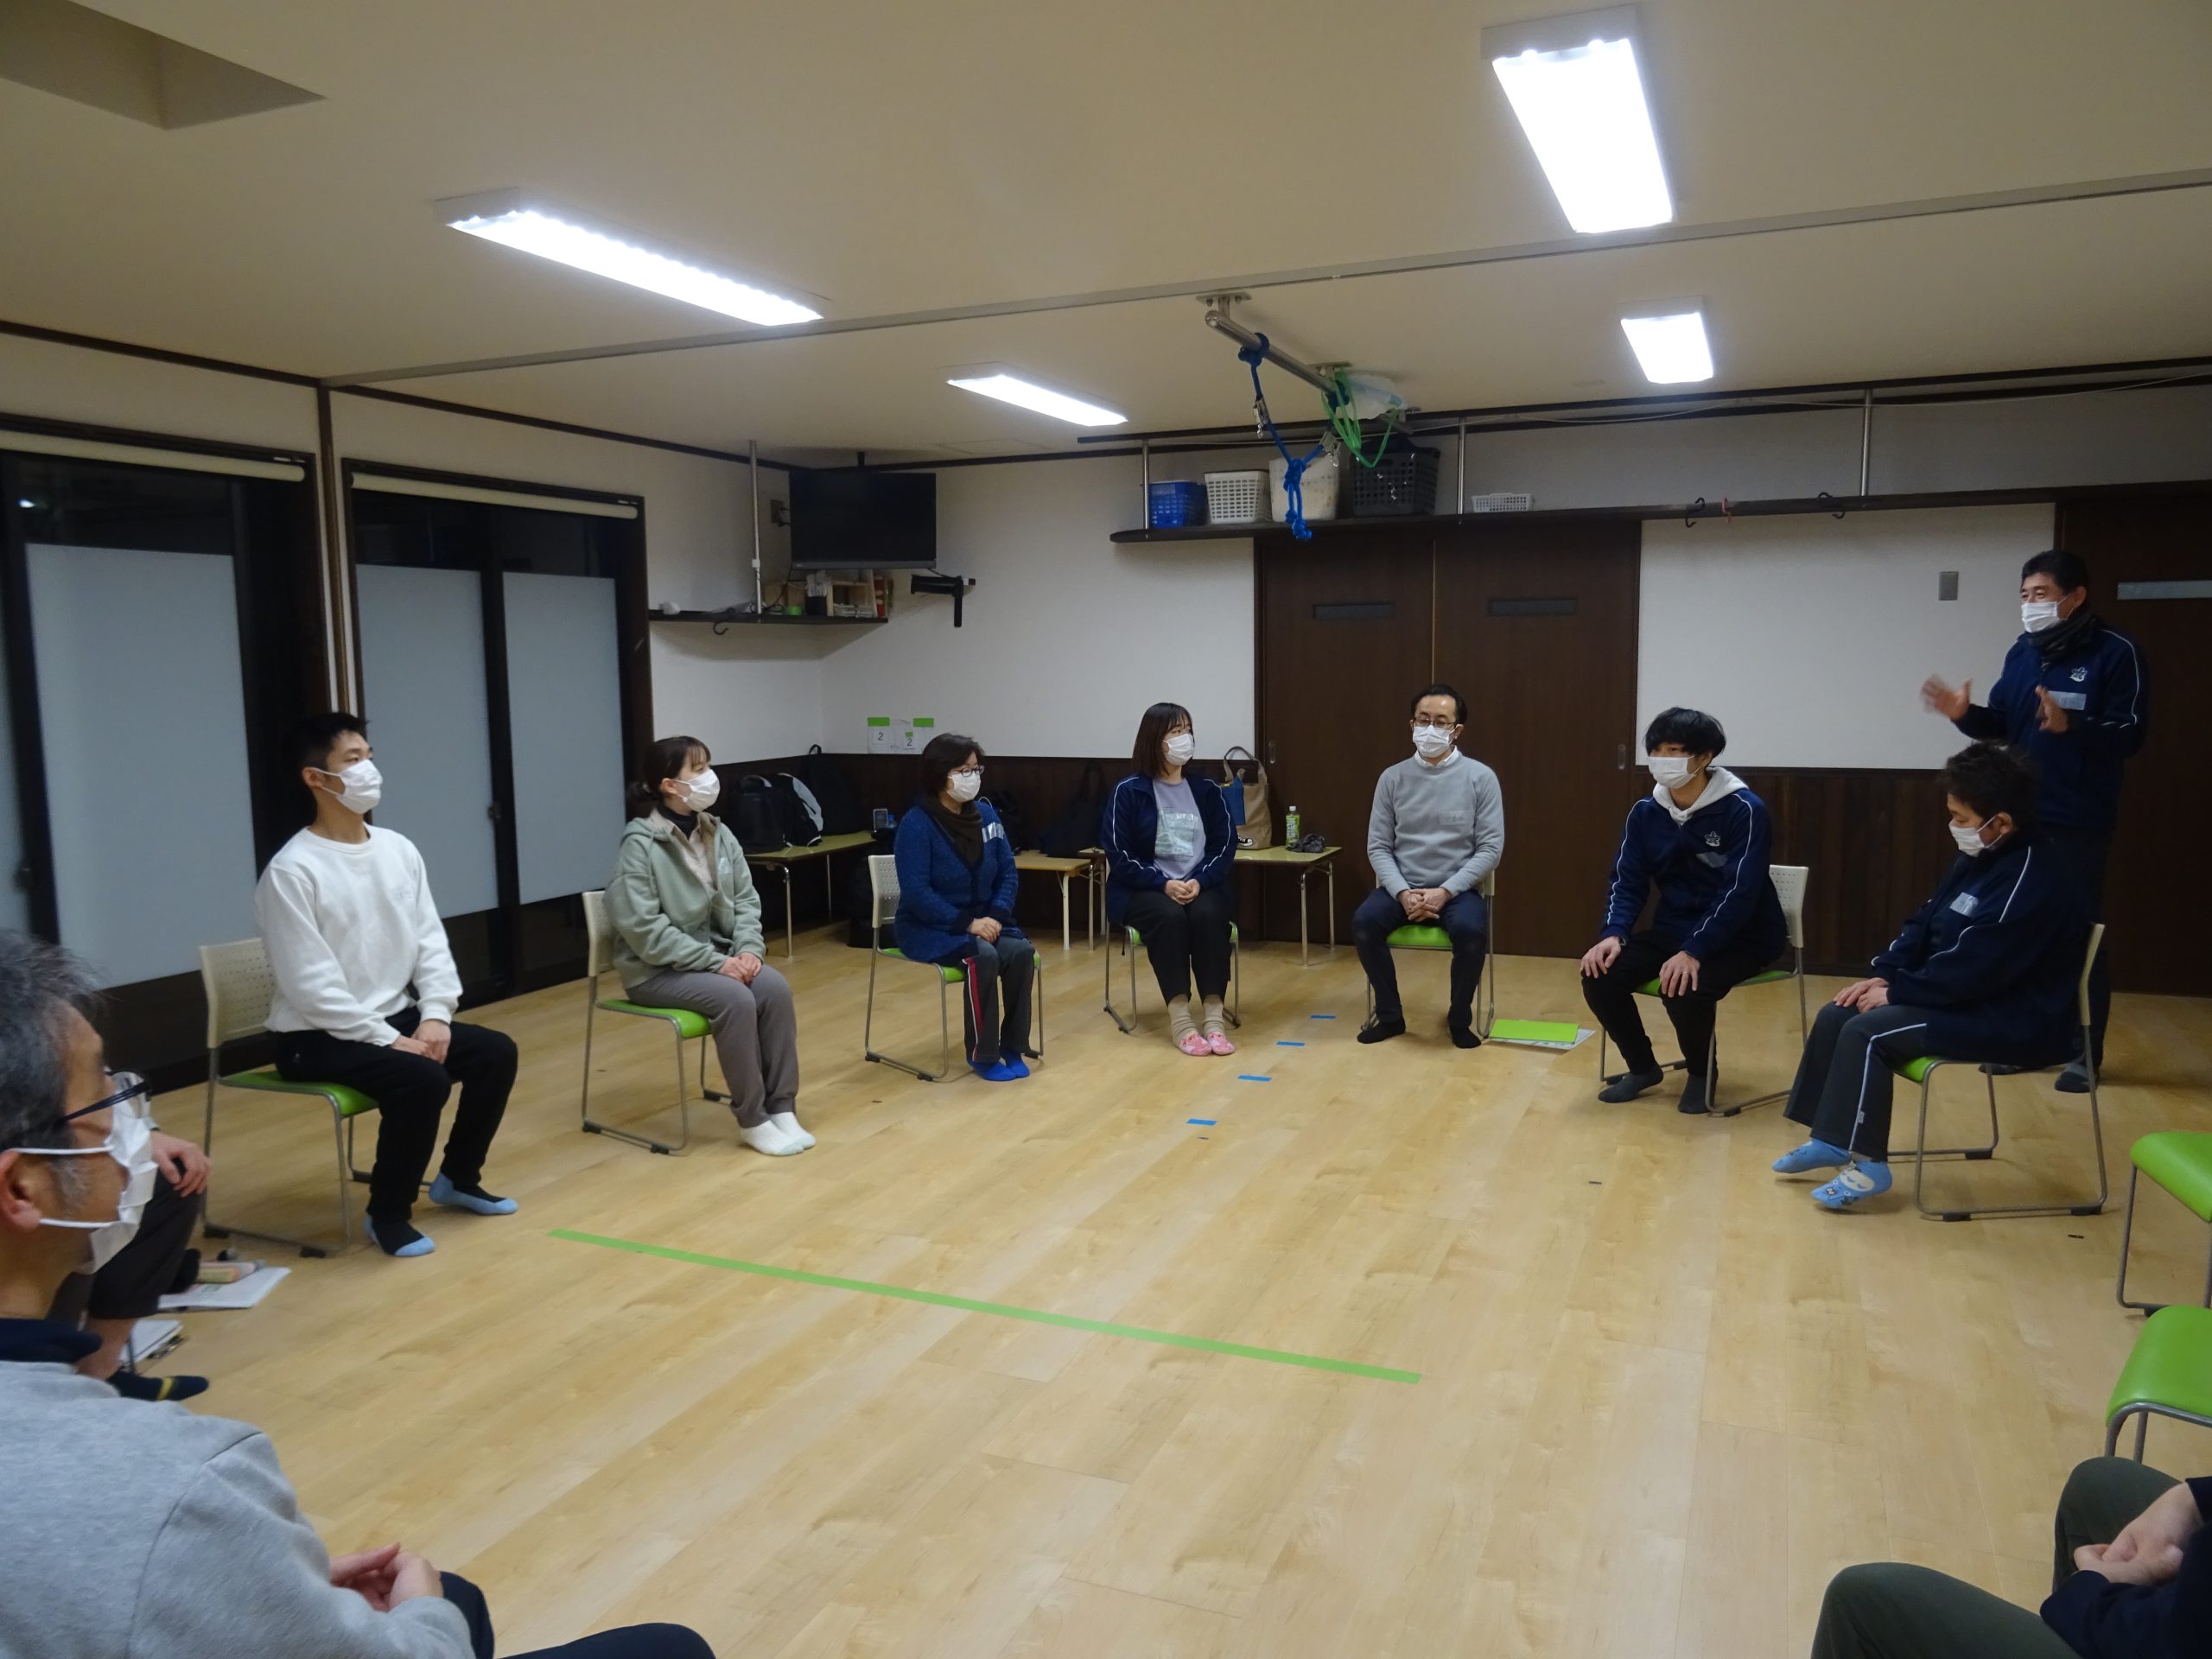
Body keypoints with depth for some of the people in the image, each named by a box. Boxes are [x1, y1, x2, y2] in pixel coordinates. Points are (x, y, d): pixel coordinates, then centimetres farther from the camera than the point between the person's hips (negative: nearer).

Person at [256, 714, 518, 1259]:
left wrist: (435, 1015, -9)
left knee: (495, 1051, -7)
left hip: (396, 1015, 7)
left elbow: (430, 942, 5)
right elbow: (310, 985, -21)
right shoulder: (292, 870, -19)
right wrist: (388, 1040, -21)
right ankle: (388, 1213, -6)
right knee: (421, 1079, -28)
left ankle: (458, 1179, 14)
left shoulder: (399, 849, 4)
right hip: (317, 1036, -7)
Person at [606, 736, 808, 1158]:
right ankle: (752, 1120, -15)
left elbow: (745, 899, 8)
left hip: (714, 954, 6)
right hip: (656, 968, -6)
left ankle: (781, 1108, -13)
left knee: (775, 987, -21)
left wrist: (748, 949, -11)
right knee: (735, 1000, -29)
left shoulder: (717, 834, 4)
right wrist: (716, 961, -24)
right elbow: (645, 931, -21)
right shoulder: (640, 845, -16)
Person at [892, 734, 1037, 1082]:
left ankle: (1012, 1047, -9)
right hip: (929, 927, -5)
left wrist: (996, 915, -12)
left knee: (1022, 952, -23)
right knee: (982, 956, -33)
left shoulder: (985, 814, 3)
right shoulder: (916, 824, -15)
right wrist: (967, 923, -24)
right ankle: (983, 1055, -16)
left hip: (981, 919, 6)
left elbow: (1007, 870, 6)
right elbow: (916, 893, -21)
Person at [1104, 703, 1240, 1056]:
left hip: (1201, 886, 2)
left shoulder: (1207, 790, 8)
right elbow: (1119, 856, -6)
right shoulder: (1128, 791, -2)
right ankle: (1179, 1017, -32)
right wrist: (1164, 884, -19)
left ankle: (1214, 1014, -30)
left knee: (1208, 914, -32)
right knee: (1169, 916, -35)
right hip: (1144, 889, -2)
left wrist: (1199, 882, -15)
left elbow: (1225, 848, 4)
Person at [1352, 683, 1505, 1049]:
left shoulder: (1480, 778, -3)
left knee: (1470, 930, -33)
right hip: (1402, 887, 2)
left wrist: (1446, 891, -16)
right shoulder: (1392, 778, 3)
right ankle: (1390, 1015, -5)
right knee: (1364, 921, -27)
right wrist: (1402, 892, -15)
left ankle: (1460, 1019, -5)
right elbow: (1378, 847, 2)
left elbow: (1490, 848, -6)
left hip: (1457, 889, -2)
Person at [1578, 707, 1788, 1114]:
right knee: (1600, 973, -17)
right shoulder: (1646, 812, 0)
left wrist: (1693, 952, -33)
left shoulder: (1745, 810, -18)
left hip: (1741, 937, -5)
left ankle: (1701, 1073, 0)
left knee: (1685, 989, -33)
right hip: (1673, 930, 6)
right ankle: (1642, 1066, 9)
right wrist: (1614, 934, -17)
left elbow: (1738, 894, -24)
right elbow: (1627, 881, 2)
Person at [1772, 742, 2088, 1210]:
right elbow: (1924, 924, 13)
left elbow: (1971, 967, -27)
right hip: (1968, 998, 10)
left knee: (1867, 1031, -23)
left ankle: (1867, 1164, -14)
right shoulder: (1980, 858, 8)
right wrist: (1883, 975, -1)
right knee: (1837, 1015, 1)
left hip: (2016, 1021, -10)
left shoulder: (2032, 880, -24)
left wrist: (1896, 992, -17)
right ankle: (1829, 1139, 8)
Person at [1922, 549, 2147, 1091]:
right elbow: (2000, 724, 10)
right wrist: (1965, 714, -10)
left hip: (2080, 824, -6)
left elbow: (2130, 736, -15)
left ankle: (2084, 1054, 14)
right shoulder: (2023, 652, 9)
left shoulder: (2116, 652, -9)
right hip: (2022, 818, 6)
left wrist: (2070, 726, -32)